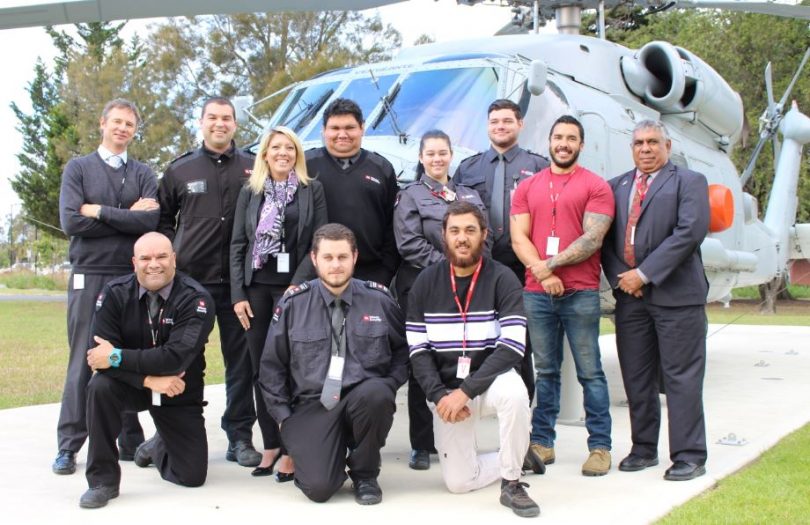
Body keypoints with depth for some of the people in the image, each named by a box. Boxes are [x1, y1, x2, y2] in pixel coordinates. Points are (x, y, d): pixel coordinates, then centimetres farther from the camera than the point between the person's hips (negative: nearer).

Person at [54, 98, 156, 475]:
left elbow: (151, 221, -7)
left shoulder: (143, 175, 11)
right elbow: (70, 222, -7)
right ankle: (68, 446, 6)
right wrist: (128, 216, -6)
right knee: (82, 362, 0)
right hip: (89, 276, -1)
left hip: (132, 276, 1)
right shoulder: (78, 169, 7)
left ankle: (131, 441, 12)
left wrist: (99, 211, -8)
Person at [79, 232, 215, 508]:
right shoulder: (114, 293, -12)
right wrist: (149, 379, -31)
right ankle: (102, 480, -15)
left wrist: (116, 357, -29)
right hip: (132, 385, 1)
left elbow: (176, 357, -30)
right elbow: (99, 354, -20)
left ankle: (159, 447, 34)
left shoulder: (195, 298, -19)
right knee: (99, 387, -33)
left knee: (193, 476, -4)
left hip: (178, 393, -1)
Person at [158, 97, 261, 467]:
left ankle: (240, 436, 12)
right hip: (190, 279, 1)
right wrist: (172, 254, 3)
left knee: (240, 358, 4)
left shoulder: (252, 168, 6)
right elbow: (163, 218, 16)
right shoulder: (180, 169, 8)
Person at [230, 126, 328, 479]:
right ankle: (270, 444, 13)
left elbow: (318, 243, -1)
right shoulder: (250, 193, 11)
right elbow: (237, 245, 9)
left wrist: (298, 284, -12)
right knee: (261, 369, 4)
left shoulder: (312, 190, 4)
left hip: (294, 287, -3)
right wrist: (238, 294, 0)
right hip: (257, 288, 3)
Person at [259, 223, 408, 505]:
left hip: (365, 398, 1)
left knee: (376, 394, -36)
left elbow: (403, 349, 16)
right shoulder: (293, 303, 0)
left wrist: (388, 385, -1)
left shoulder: (379, 299, 2)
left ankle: (364, 474, -7)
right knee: (318, 487, -23)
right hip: (311, 405, -1)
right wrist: (284, 416, 2)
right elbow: (272, 366, 8)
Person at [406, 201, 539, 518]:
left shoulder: (502, 279, -10)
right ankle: (515, 459, 27)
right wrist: (439, 395, -17)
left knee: (513, 392, -38)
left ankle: (511, 483, -17)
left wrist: (466, 390, -26)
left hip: (492, 379, -2)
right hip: (447, 389, 3)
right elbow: (418, 350, -3)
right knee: (459, 482, -2)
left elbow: (512, 347, -19)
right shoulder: (426, 283, -1)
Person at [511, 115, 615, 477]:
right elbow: (518, 238, 6)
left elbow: (592, 239, -6)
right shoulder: (527, 188, 15)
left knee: (589, 371, -1)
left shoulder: (596, 186, 4)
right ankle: (542, 443, 14)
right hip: (536, 293, 3)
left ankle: (600, 447, 4)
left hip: (580, 293, -3)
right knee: (545, 370, 8)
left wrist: (550, 264, -10)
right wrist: (541, 273, -9)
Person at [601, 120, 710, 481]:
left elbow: (690, 231, -11)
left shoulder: (689, 182, 3)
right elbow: (605, 237, 12)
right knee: (636, 377, 9)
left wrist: (644, 274, -15)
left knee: (681, 377, -2)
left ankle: (689, 456, 6)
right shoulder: (617, 186, 17)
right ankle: (644, 449, 21)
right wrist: (619, 277, -5)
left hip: (676, 295, -5)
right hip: (629, 295, 5)